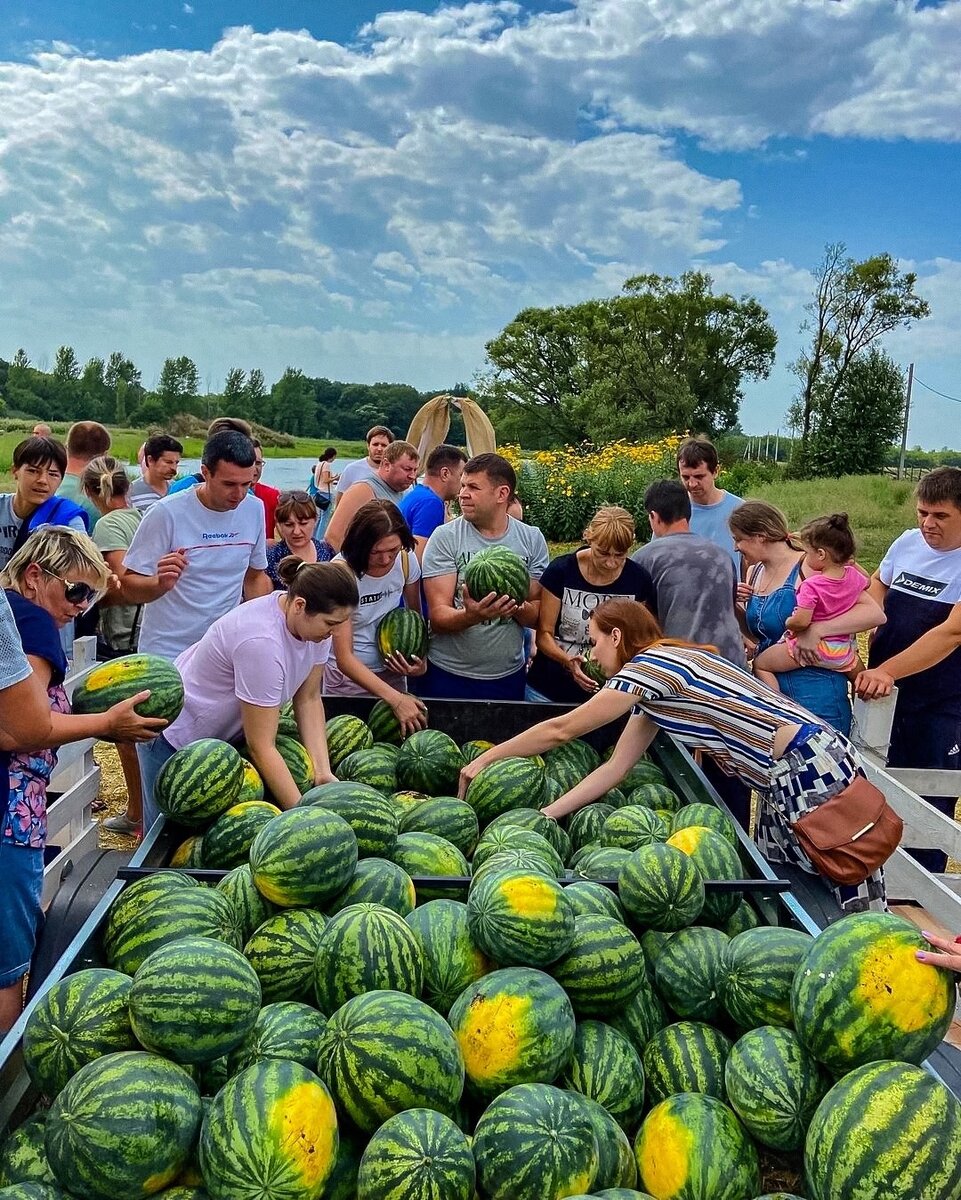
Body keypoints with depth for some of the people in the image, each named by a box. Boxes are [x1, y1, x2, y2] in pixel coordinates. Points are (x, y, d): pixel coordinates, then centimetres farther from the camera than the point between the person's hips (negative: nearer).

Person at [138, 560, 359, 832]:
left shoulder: (312, 619, -13)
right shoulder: (261, 642, -37)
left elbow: (309, 699, -6)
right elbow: (261, 747, -32)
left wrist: (323, 773, -15)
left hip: (225, 733, 8)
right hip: (175, 738, -7)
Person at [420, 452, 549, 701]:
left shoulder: (532, 540, 0)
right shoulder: (445, 537, -7)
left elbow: (539, 618, 0)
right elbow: (438, 617, -13)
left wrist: (518, 607, -21)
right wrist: (471, 615, -33)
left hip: (509, 677, 2)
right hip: (448, 675, -2)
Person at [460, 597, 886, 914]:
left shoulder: (650, 664, -15)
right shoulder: (654, 677, 13)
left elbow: (561, 730, -10)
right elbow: (614, 768, 11)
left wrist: (485, 759, 0)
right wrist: (544, 815, 8)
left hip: (813, 773, -10)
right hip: (785, 784, 10)